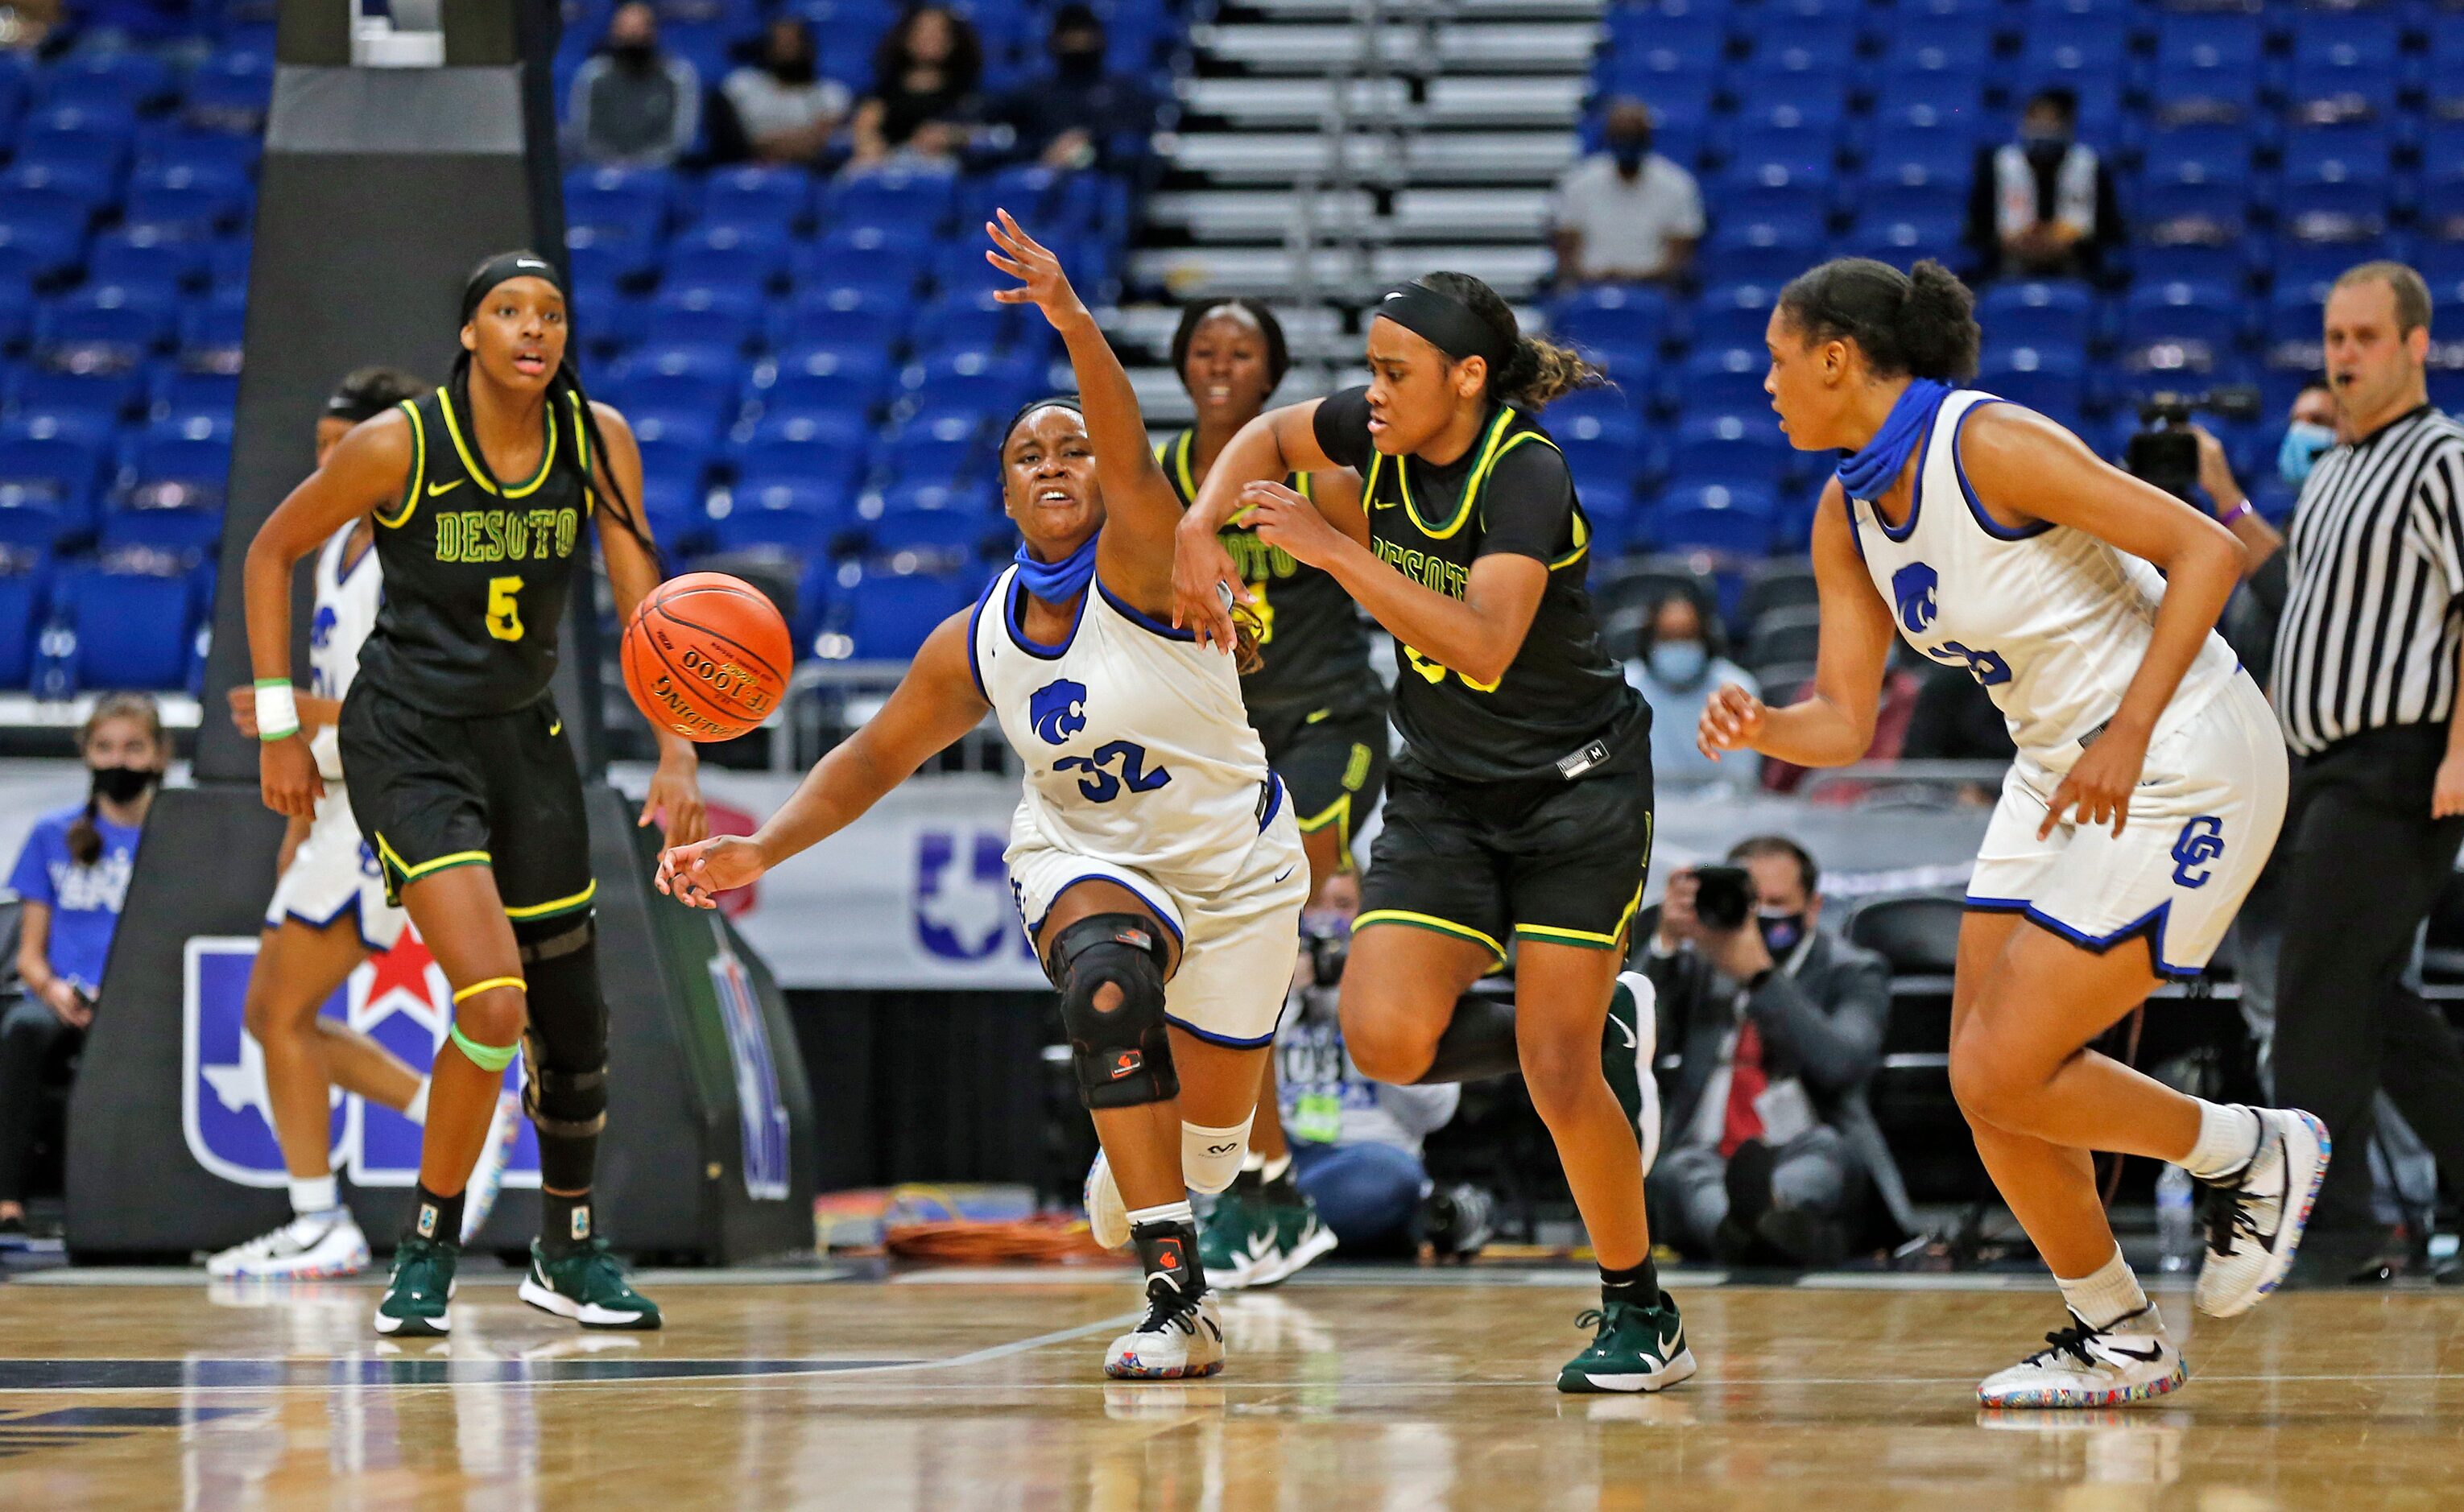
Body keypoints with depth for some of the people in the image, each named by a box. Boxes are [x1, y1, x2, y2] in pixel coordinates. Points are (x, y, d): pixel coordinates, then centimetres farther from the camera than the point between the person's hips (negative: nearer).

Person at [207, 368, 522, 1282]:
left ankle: (321, 1229, -1)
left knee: (282, 1012, -7)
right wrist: (302, 819, 20)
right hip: (343, 811, 10)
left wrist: (303, 713, -29)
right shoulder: (341, 548, 15)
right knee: (275, 1016, 11)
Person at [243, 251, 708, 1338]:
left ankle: (569, 1254, 32)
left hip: (524, 737, 5)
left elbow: (643, 604, -6)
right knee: (494, 1002, -20)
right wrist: (279, 727, -4)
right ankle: (428, 1251, -2)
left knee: (571, 1020, 10)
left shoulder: (599, 440, -6)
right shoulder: (397, 446, -16)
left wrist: (675, 753, -19)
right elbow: (272, 553, -3)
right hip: (406, 744, -5)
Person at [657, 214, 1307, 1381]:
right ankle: (1178, 1301, -36)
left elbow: (1131, 456, -41)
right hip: (1085, 859, 1)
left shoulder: (1139, 565, -20)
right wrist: (762, 850, -10)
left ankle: (1133, 1158, 52)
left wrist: (1073, 321, -58)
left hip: (1238, 869, -1)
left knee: (1207, 1140, 7)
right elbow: (872, 760, 4)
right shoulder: (972, 647, -8)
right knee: (1107, 980, -35)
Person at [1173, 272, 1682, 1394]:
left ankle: (1642, 1315, 10)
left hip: (1576, 790, -6)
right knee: (1386, 1038, -15)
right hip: (1444, 794, 6)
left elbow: (1484, 645, -36)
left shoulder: (1527, 473, -23)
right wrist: (1201, 530, -1)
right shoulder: (1384, 437, -4)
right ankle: (1596, 1032, 14)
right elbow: (1271, 436, 17)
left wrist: (1332, 547, -35)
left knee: (1555, 1078, -11)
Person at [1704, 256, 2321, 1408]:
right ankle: (2116, 1341, 21)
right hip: (2060, 772, 9)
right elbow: (1844, 721, 5)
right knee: (1986, 1079, 5)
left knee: (2004, 1074, -11)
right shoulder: (1846, 515, 5)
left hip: (2181, 768, -9)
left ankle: (2251, 1153, 12)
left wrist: (2130, 734, -25)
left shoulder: (1990, 445, -20)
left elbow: (2205, 548, -21)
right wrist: (1761, 730, -18)